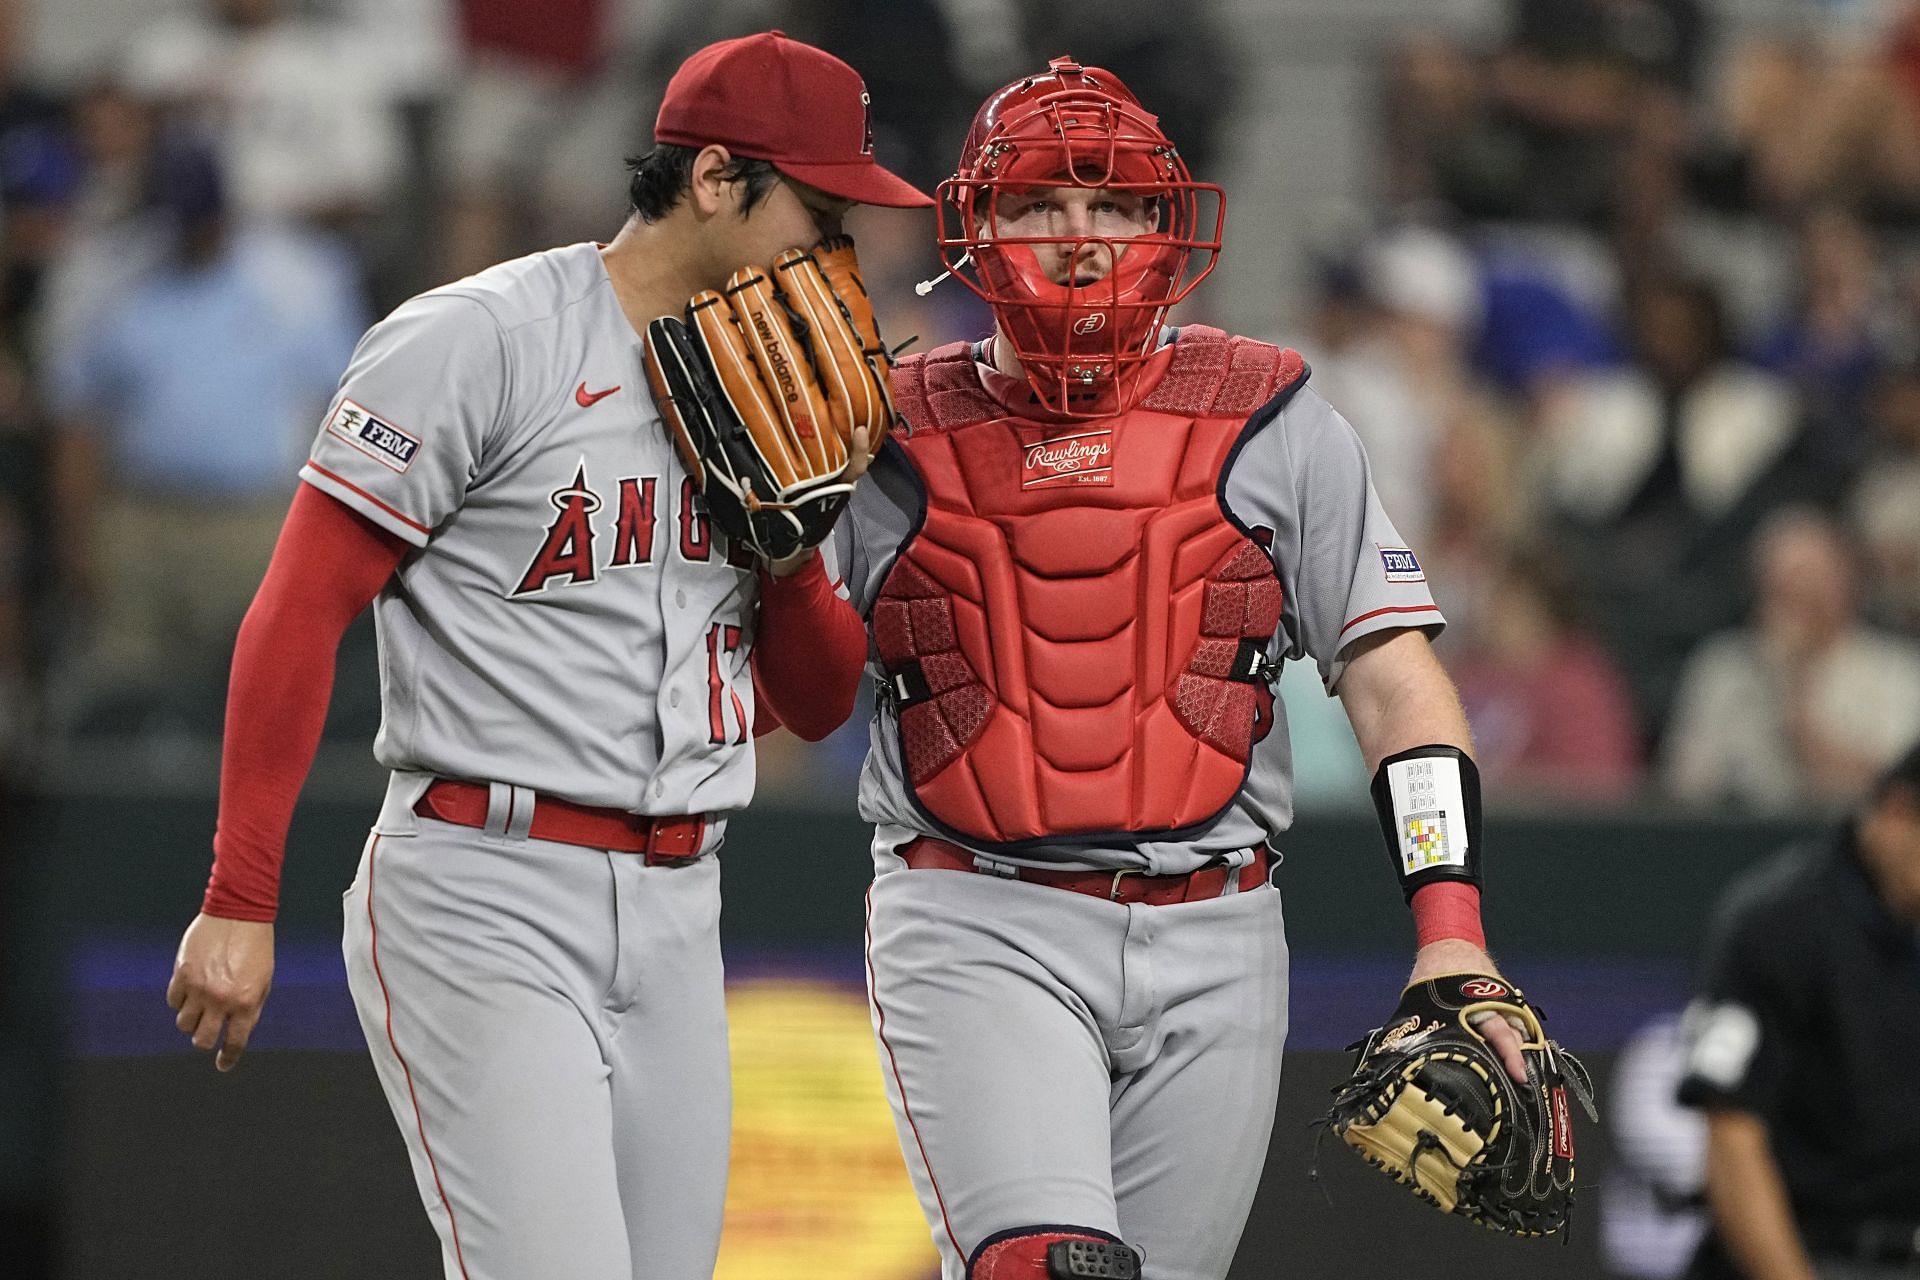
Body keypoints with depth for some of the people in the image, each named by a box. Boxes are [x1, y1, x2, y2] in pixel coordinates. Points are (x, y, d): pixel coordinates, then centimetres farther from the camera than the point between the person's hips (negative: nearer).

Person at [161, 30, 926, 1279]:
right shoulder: (481, 343, -8)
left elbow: (819, 703, 17)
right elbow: (298, 615, -9)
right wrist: (239, 904, -14)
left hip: (676, 917, 7)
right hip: (482, 902, -7)